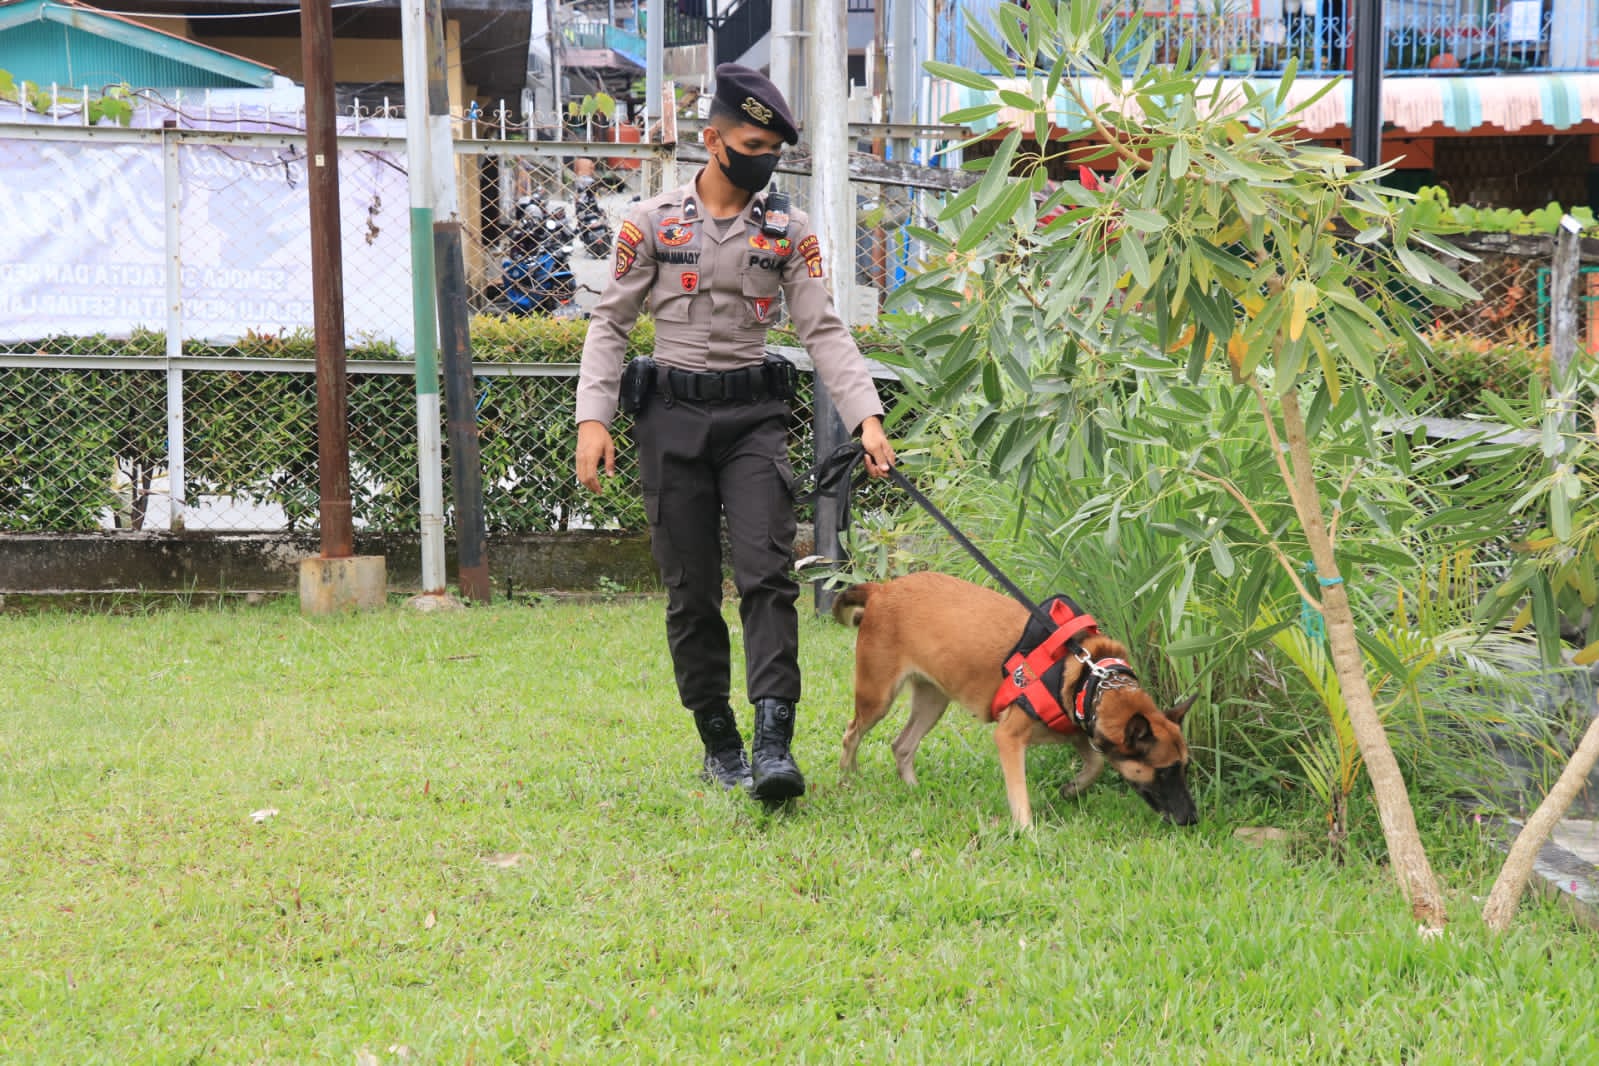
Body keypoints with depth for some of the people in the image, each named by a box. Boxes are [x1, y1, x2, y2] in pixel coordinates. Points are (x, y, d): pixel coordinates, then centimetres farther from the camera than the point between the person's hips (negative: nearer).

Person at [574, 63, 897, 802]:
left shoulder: (789, 231, 6)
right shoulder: (652, 222, 3)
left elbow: (823, 330, 2)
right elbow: (610, 324, 5)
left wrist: (866, 417, -11)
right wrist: (592, 418, -6)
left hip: (755, 415, 0)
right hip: (673, 415, 0)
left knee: (766, 573, -15)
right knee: (691, 592, 3)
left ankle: (773, 743, -23)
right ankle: (718, 744, 15)